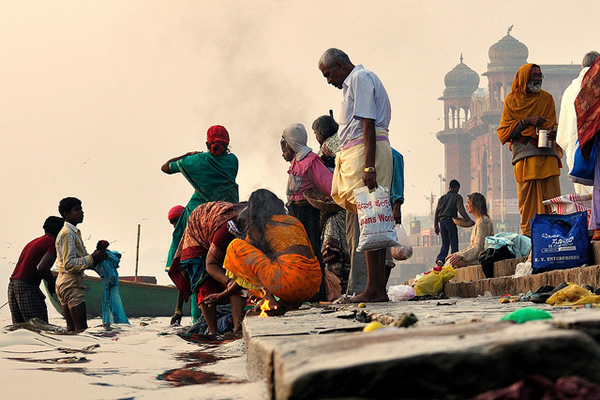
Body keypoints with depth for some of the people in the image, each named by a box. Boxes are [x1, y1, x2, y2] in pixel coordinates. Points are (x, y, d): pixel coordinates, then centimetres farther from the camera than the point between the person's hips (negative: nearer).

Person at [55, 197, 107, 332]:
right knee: (81, 328, -13)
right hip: (71, 284, -10)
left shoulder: (73, 232, 20)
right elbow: (69, 264, -20)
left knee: (71, 328, 9)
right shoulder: (68, 233, -13)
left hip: (64, 284, 10)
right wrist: (92, 259, -19)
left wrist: (94, 258, 6)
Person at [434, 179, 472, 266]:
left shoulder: (442, 198, 18)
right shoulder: (457, 197, 2)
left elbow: (436, 212, 17)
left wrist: (436, 226, 21)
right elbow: (461, 210, -11)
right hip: (450, 221, -5)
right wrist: (470, 221, -14)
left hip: (441, 221, 5)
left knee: (445, 243, 11)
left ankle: (440, 259, -10)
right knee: (454, 243, 0)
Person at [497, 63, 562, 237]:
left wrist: (554, 133, -7)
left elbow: (553, 126, 18)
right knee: (527, 204, -5)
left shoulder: (547, 98, 15)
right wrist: (525, 122, -9)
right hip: (524, 159, -1)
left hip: (547, 157, 1)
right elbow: (503, 134, 5)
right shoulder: (512, 100, 10)